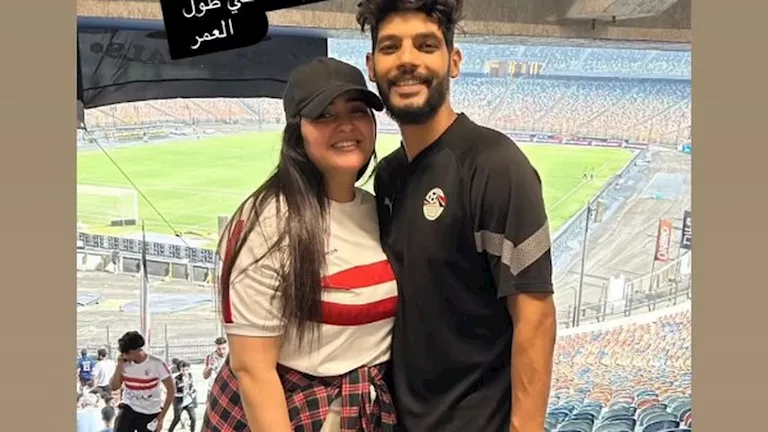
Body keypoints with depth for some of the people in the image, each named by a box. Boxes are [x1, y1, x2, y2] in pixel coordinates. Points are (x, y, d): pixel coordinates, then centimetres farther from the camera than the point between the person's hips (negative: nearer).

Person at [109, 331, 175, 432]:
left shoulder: (156, 364, -19)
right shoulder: (125, 364, -5)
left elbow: (171, 390, -13)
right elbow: (114, 387, -2)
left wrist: (161, 417, -14)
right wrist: (119, 366, -16)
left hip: (150, 414, -3)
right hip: (129, 409, 3)